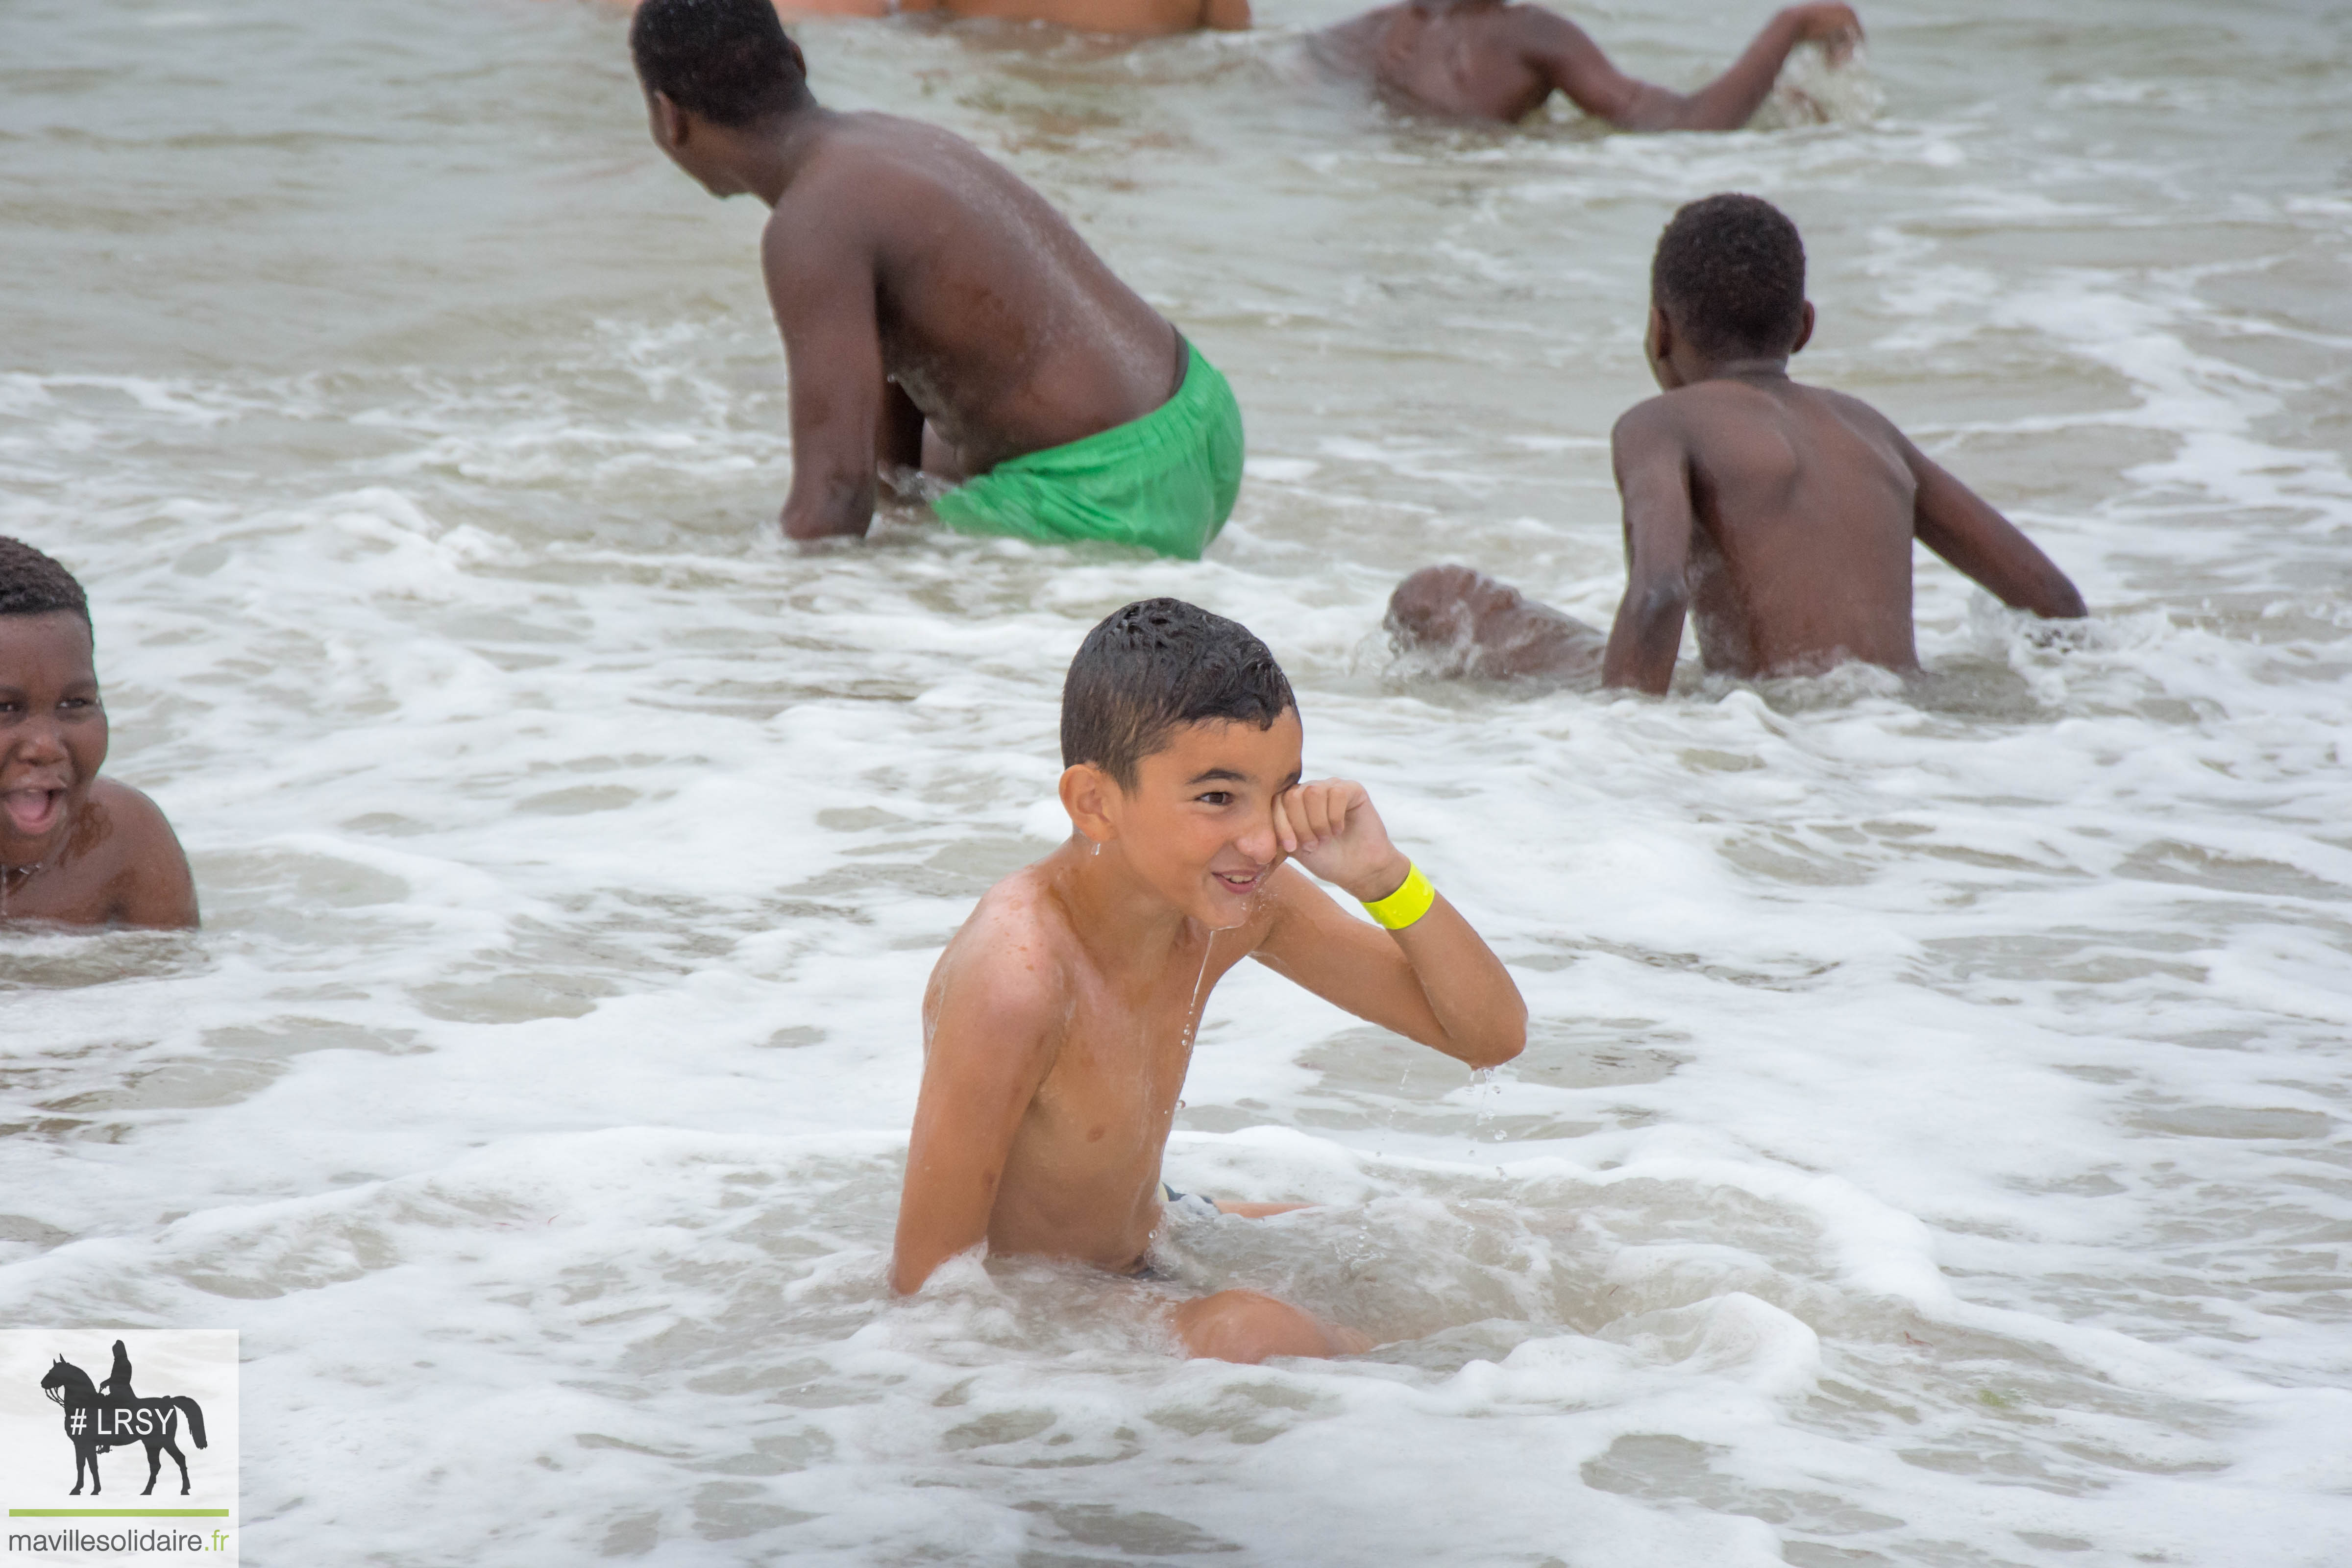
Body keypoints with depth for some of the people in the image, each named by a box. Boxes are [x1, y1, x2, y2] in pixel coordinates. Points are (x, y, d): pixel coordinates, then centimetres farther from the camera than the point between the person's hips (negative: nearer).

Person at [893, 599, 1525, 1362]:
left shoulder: (1229, 906, -9)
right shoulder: (1017, 978, -32)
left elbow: (1492, 1035, -4)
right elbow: (927, 1281, -29)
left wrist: (1382, 875, -20)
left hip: (1149, 1245, 8)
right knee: (1250, 1332, -32)